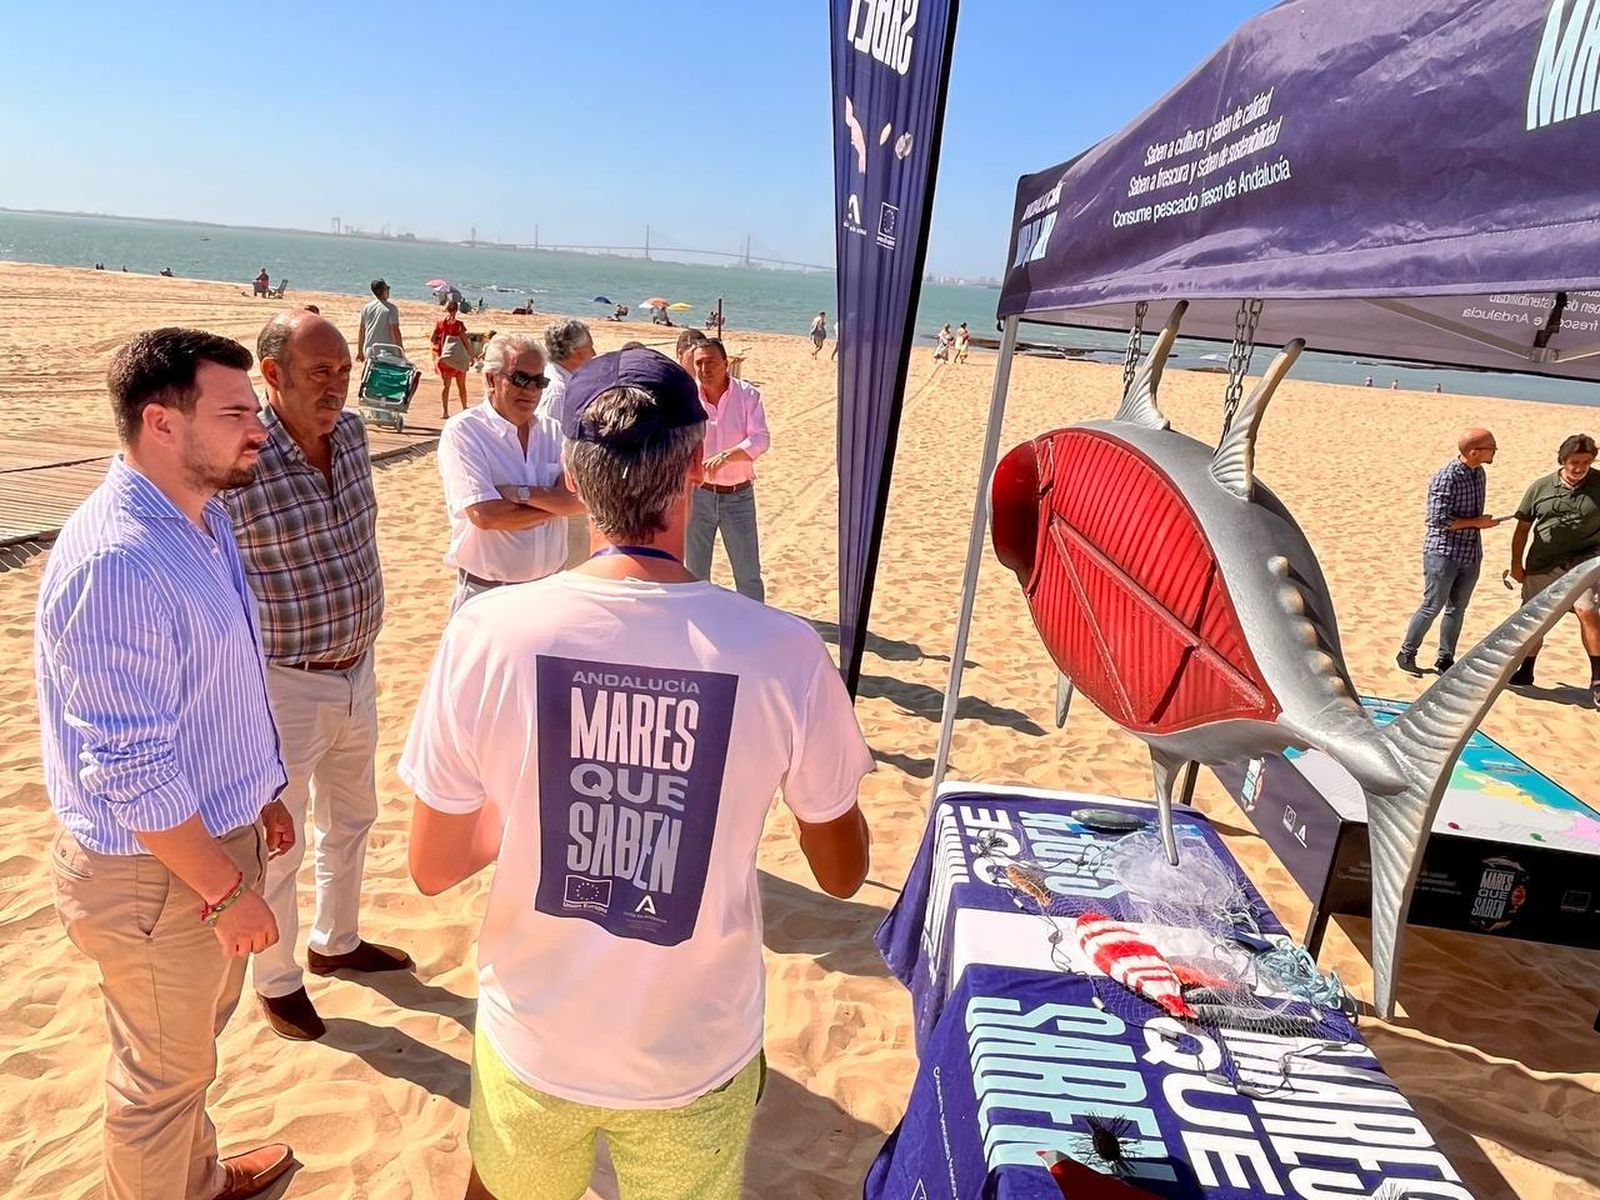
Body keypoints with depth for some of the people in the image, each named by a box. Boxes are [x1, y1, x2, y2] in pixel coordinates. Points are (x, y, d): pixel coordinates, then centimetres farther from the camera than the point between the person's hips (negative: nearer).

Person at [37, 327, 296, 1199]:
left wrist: (260, 794, 18)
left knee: (196, 1034, 29)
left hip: (215, 832, 10)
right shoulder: (115, 561, -29)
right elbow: (129, 770, -28)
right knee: (163, 1070, 13)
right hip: (157, 871, -10)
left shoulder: (201, 517, 2)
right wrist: (226, 890, -20)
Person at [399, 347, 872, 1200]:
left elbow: (431, 869, -8)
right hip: (696, 1058, 0)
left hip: (532, 1042, 1)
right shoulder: (785, 655, -22)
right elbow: (842, 873, -6)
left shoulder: (486, 632, -20)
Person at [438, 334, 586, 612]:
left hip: (549, 588, 4)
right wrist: (555, 504, -11)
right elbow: (485, 515, -21)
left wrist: (522, 494, -22)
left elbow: (581, 499, -9)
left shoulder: (552, 430, 4)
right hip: (486, 591, -4)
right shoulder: (462, 431, -10)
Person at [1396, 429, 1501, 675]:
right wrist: (1477, 522, -14)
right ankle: (1406, 654, 13)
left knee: (1457, 609, 12)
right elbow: (1439, 519, -19)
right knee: (1432, 607, -2)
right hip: (1443, 553, -8)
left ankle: (1445, 660, 21)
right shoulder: (1446, 477, -17)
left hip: (1471, 555, 8)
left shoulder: (1479, 473, 9)